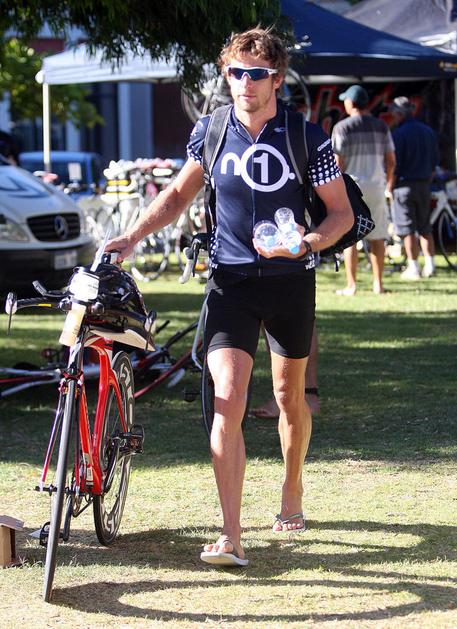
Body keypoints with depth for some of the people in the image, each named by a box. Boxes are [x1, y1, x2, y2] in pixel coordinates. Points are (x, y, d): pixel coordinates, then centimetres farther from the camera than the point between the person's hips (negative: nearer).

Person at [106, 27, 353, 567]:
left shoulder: (307, 138, -8)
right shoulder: (211, 132, -1)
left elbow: (342, 212, -1)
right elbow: (179, 193, 15)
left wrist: (309, 242, -21)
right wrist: (133, 236, 2)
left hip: (289, 280, 0)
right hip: (230, 281, 0)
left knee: (289, 397, 16)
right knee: (227, 403, -13)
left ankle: (292, 495, 42)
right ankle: (230, 538, -17)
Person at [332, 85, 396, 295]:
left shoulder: (343, 127, -5)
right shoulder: (381, 126, 7)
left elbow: (338, 162, -10)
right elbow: (391, 161, 9)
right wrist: (389, 183, 23)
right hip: (376, 185, 4)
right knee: (377, 237, 9)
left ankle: (351, 285, -3)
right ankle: (378, 284, 10)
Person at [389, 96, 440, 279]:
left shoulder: (399, 134, -13)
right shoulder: (429, 132, 8)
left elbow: (394, 163, -14)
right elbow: (435, 160, 14)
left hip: (405, 184, -6)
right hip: (424, 185, 6)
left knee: (407, 229, -1)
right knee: (425, 228, 13)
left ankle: (413, 268, -2)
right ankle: (430, 266, 9)